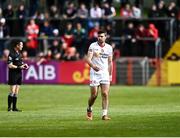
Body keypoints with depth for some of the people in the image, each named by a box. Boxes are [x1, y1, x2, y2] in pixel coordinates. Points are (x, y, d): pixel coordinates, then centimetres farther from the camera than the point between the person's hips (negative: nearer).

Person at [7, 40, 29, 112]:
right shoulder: (12, 54, -13)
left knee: (16, 92, 9)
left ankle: (14, 108, 11)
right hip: (13, 74, -8)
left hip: (19, 74, 9)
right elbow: (10, 65, -18)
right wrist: (19, 67, -20)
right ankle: (9, 107, -4)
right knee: (12, 92, -9)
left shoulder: (18, 53, 14)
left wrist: (24, 65, 5)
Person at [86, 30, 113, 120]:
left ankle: (104, 114, -8)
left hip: (105, 73, 2)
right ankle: (89, 109, 26)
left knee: (105, 94, -9)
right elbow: (88, 59, -12)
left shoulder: (109, 47, 8)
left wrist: (110, 75, 14)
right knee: (94, 95, -2)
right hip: (94, 73, -2)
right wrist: (93, 66, -32)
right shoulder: (92, 46, -4)